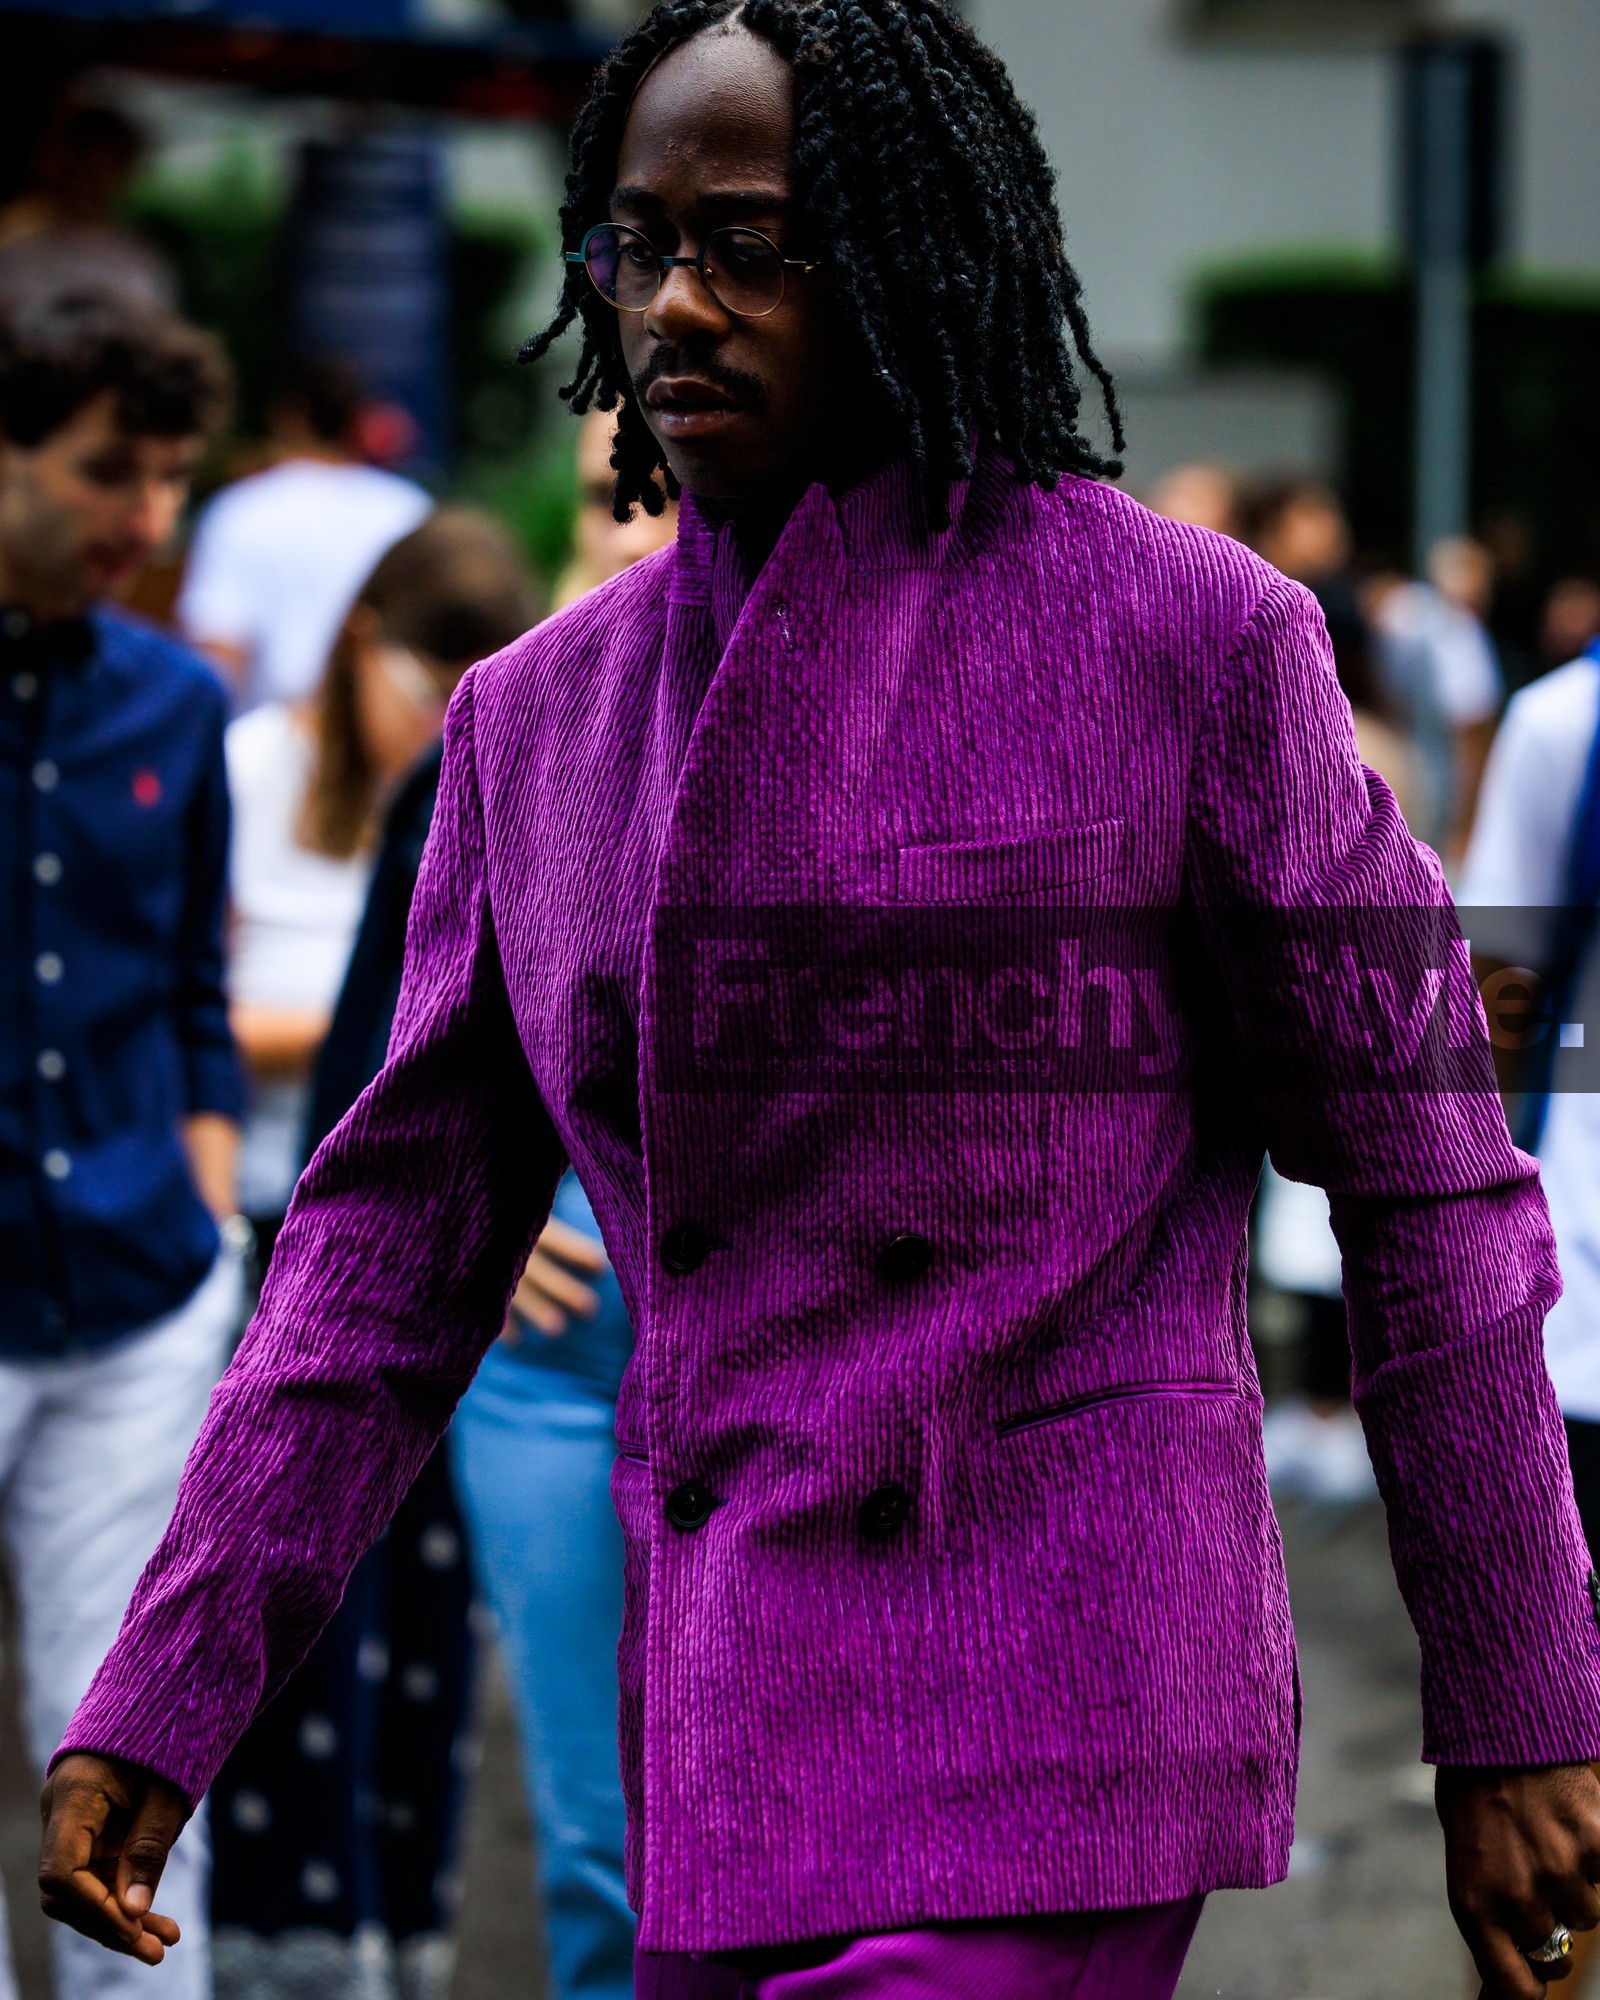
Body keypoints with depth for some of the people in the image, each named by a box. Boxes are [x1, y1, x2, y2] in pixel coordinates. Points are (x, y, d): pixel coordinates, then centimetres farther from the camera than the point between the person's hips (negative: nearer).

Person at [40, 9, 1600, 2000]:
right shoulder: (537, 718, 10)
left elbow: (1425, 1185, -1)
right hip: (739, 1722, 6)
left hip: (1059, 1719, -6)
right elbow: (397, 1240, 11)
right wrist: (150, 1711, 3)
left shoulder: (1188, 635, -5)